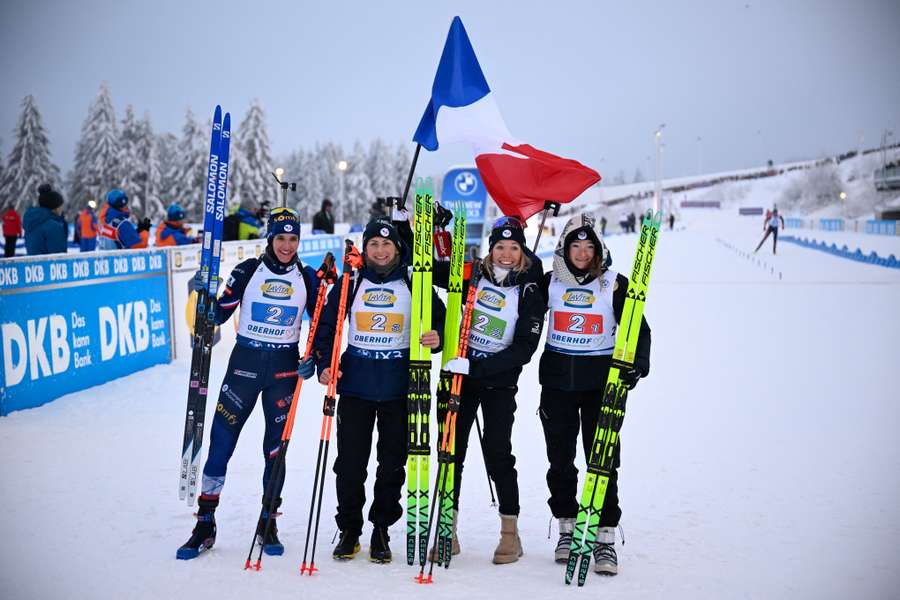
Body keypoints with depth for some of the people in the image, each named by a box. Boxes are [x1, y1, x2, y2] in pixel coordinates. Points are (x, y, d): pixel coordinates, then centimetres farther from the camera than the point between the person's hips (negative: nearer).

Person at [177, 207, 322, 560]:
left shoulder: (307, 277, 2)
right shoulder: (248, 271, -2)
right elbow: (219, 315, -2)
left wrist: (313, 359, -6)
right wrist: (204, 295, -20)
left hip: (284, 368, 1)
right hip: (244, 363, -1)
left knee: (276, 447, 5)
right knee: (221, 441, -2)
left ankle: (268, 525, 19)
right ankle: (205, 524, 10)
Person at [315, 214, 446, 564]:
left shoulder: (415, 285, 1)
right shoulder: (350, 284, 4)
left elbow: (440, 319, 7)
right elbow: (326, 324, 7)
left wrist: (436, 338, -15)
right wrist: (324, 364, -4)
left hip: (399, 388, 0)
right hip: (355, 385, 1)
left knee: (393, 462, 6)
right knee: (350, 461, 3)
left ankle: (381, 530, 20)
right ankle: (349, 530, 18)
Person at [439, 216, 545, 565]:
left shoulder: (530, 293, -7)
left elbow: (524, 349, -13)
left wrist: (476, 367, -22)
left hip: (500, 381, -3)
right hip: (460, 372, 3)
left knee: (497, 453, -4)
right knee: (451, 448, 4)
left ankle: (510, 532, 10)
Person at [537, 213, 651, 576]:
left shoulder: (615, 285, -2)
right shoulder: (549, 282, 4)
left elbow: (638, 329, -1)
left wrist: (637, 364, -16)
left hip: (601, 382, -2)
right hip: (557, 382, 2)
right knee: (560, 460, 8)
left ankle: (606, 538, 3)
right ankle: (567, 529, 22)